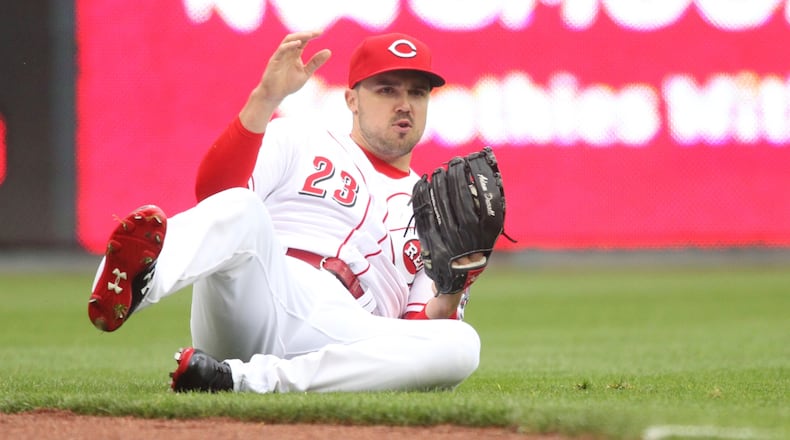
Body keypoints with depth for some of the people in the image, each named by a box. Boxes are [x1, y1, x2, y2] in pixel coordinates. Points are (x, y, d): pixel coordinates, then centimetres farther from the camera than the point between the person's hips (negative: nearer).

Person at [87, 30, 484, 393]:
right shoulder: (300, 142, 22)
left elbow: (416, 334, 19)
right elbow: (212, 188, 0)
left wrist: (448, 301, -3)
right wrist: (265, 98, -11)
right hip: (251, 304, -2)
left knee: (460, 344, -28)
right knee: (239, 208, -31)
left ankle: (243, 379, -40)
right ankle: (140, 279, -69)